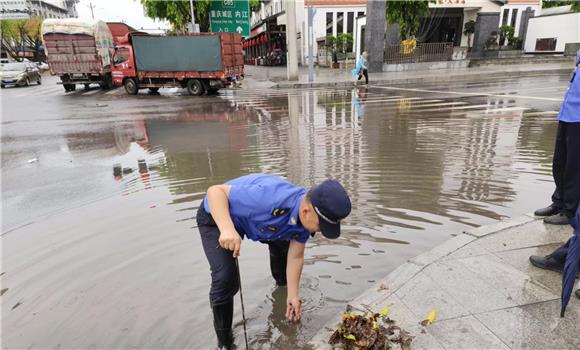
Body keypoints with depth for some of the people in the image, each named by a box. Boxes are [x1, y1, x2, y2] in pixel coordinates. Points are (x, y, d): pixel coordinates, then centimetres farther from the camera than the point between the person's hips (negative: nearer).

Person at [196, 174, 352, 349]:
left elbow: (295, 257, -4)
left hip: (250, 217, 7)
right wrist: (227, 229, -51)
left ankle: (282, 282, 53)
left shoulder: (305, 216, -17)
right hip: (217, 216, -7)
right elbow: (215, 191, -37)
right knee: (225, 279, -20)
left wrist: (292, 295, -1)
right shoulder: (270, 199, -43)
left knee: (283, 243, 20)